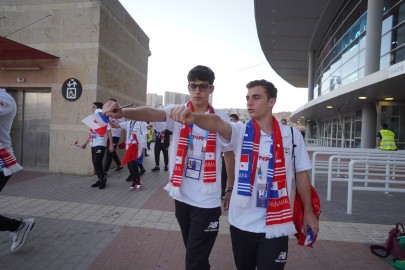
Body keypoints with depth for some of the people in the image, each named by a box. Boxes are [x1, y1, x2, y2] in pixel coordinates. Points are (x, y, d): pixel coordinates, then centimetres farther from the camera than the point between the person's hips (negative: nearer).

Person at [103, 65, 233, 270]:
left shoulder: (221, 119, -6)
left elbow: (229, 153, 3)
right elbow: (152, 113, -25)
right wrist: (123, 112, -45)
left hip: (207, 201, -3)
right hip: (181, 195, 3)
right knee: (193, 252, 25)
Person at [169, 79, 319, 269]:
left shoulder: (292, 135, -4)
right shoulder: (240, 132, -6)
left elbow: (301, 174, 5)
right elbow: (217, 123, -27)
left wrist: (308, 212, 9)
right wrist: (193, 117, -48)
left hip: (275, 225, -1)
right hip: (242, 223, 2)